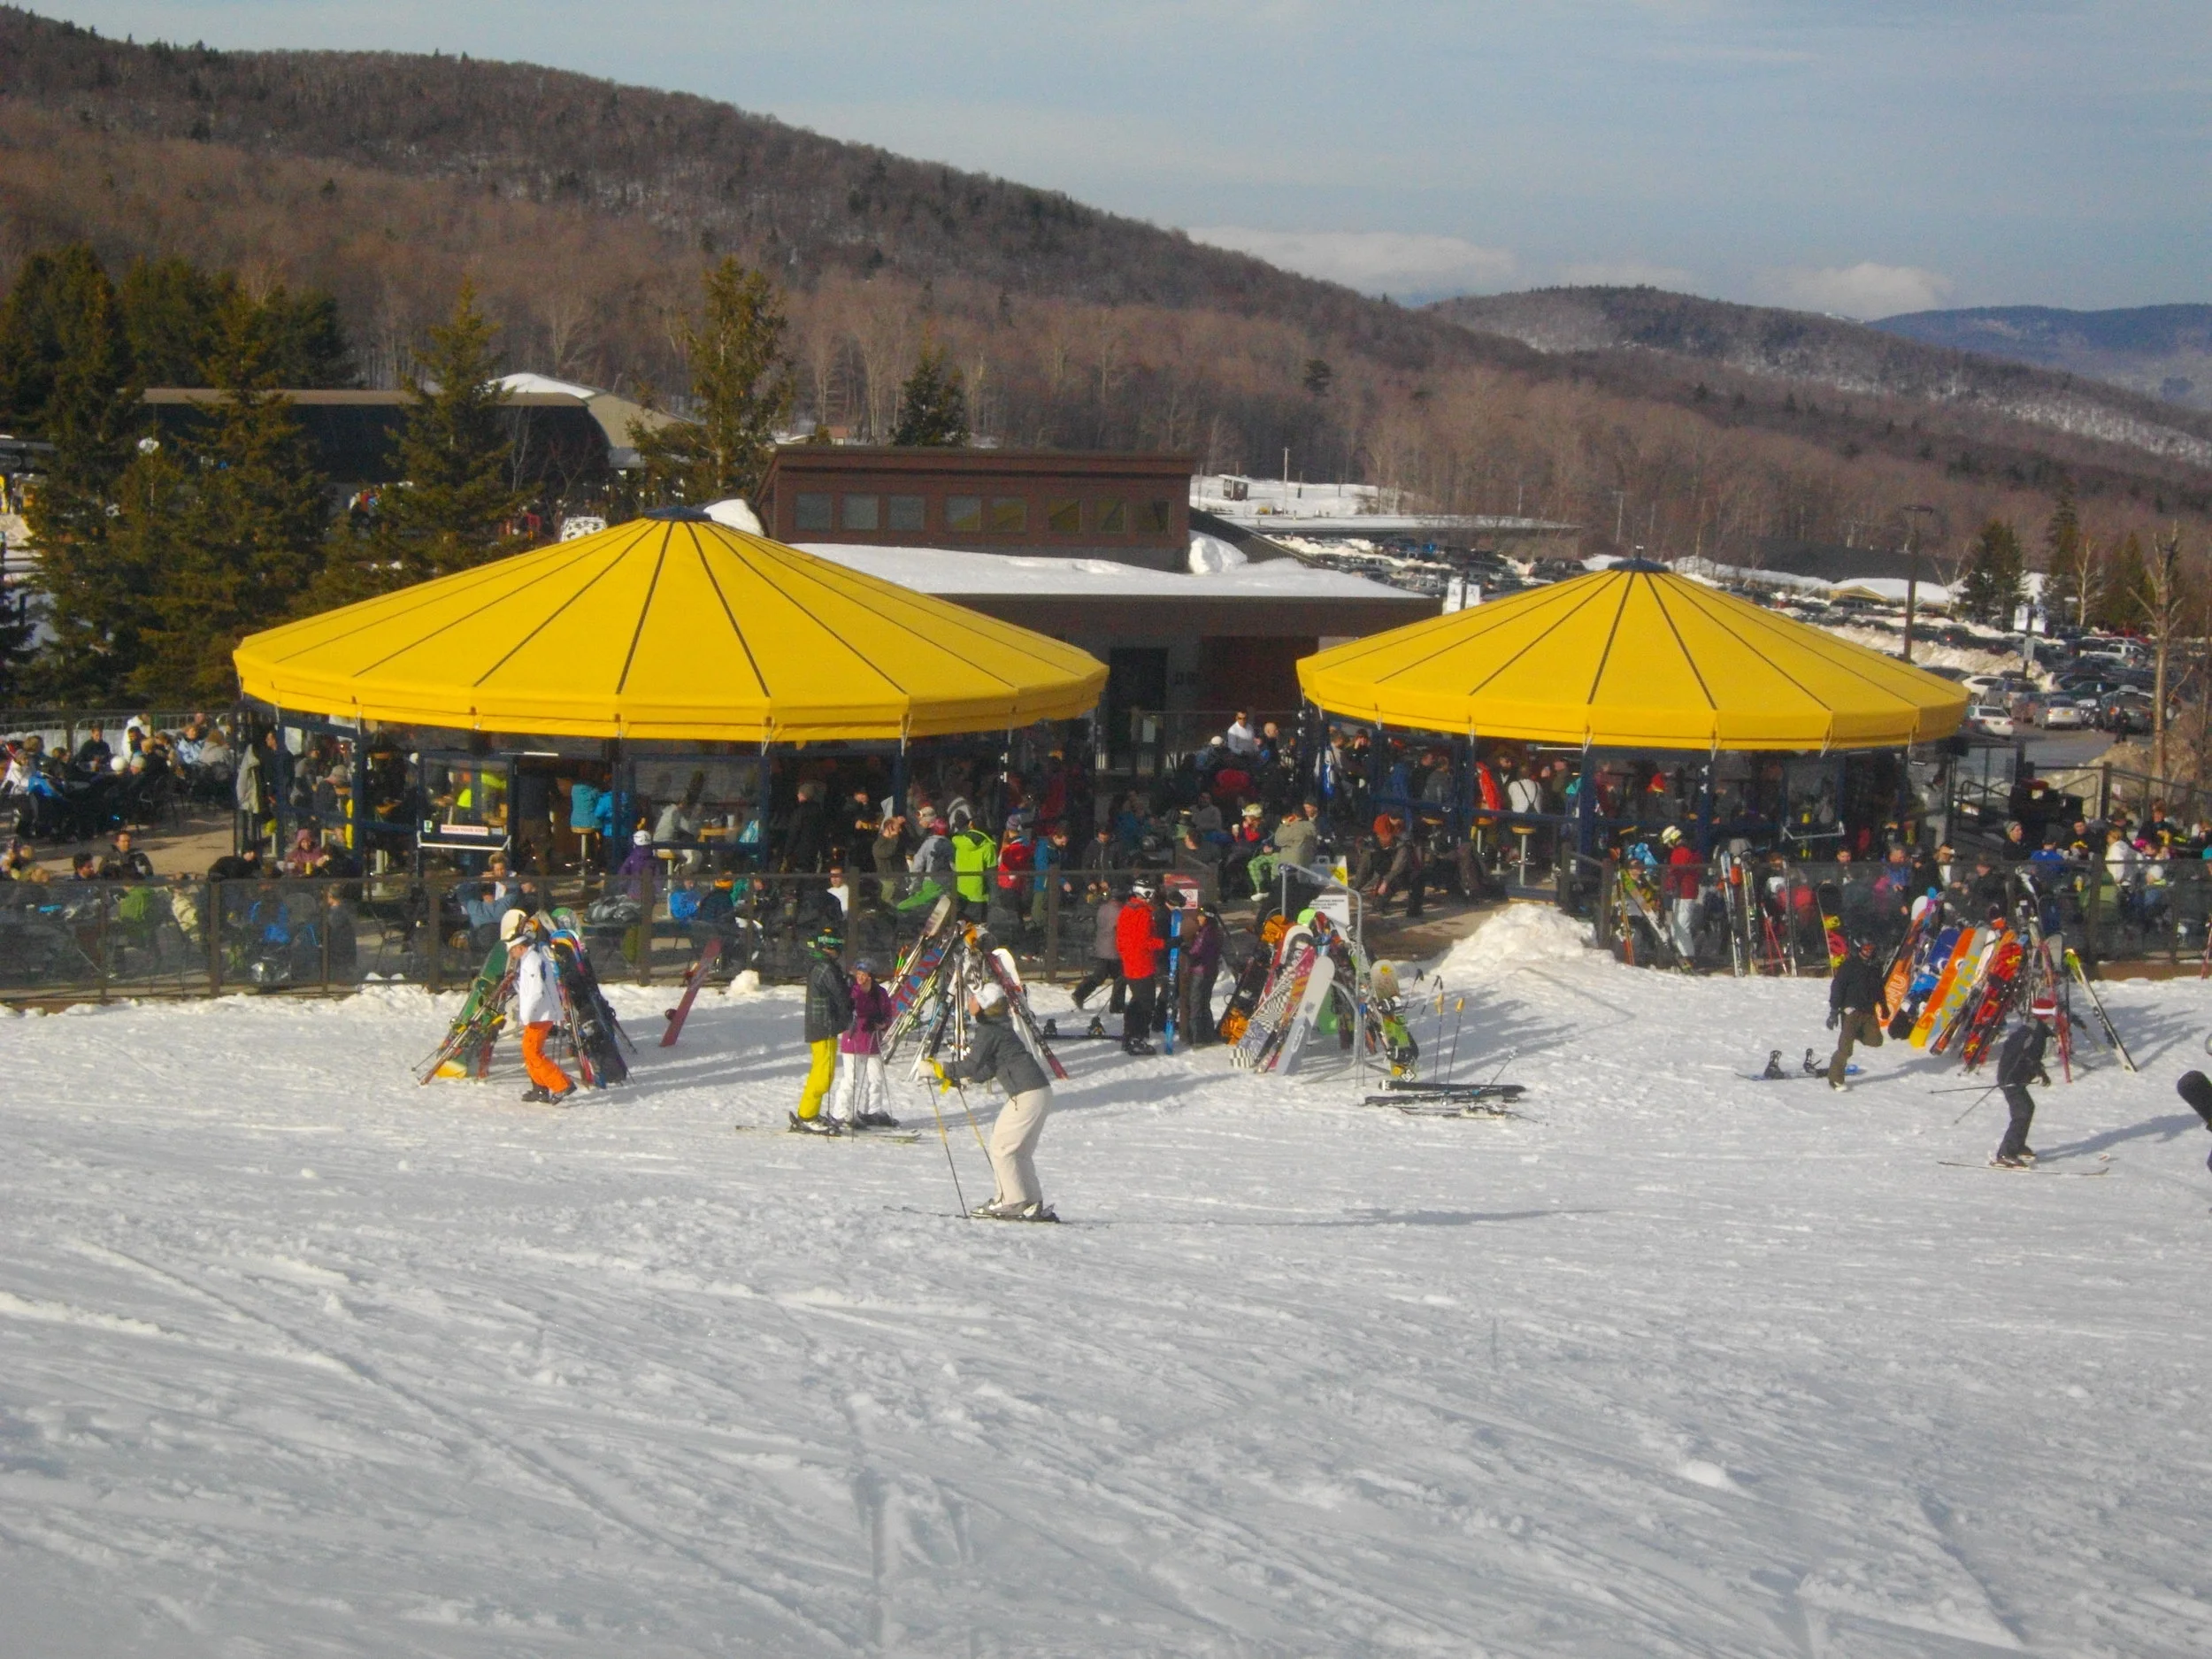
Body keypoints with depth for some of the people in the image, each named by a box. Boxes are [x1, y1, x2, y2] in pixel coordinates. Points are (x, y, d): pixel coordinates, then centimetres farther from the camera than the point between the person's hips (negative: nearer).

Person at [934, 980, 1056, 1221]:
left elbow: (972, 1067, -15)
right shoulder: (999, 1028, 18)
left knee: (1001, 1146, -3)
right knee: (1019, 1151, 15)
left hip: (1027, 1095, -10)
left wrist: (941, 1068, -4)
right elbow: (986, 1071, 22)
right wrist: (952, 1078, 19)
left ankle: (1012, 1202, -2)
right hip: (1038, 1092, 10)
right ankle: (1033, 1205, 16)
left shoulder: (988, 1031, -12)